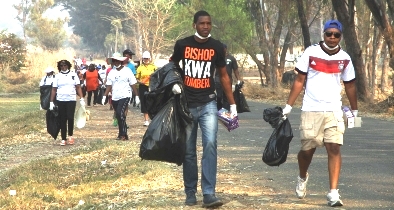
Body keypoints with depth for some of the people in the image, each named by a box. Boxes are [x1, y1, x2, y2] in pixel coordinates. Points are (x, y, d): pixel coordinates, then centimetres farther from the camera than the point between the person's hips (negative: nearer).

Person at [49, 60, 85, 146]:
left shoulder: (73, 75, 6)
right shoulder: (58, 76, 8)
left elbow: (78, 87, 5)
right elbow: (54, 89, 7)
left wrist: (81, 99, -3)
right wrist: (51, 102, 1)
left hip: (71, 100, -1)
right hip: (60, 100, 1)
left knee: (70, 118, -12)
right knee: (62, 120, 2)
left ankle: (70, 135, 7)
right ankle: (63, 139, 8)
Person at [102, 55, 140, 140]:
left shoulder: (127, 71, -2)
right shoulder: (111, 72, 10)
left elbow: (133, 84, -1)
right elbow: (109, 85, 8)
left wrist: (136, 96, -3)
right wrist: (105, 96, -3)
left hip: (125, 96, -5)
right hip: (115, 98, 5)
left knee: (120, 113, -21)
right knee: (119, 117, 8)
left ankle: (122, 134, -17)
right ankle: (124, 135, 17)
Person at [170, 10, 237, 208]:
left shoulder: (216, 47, 1)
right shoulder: (182, 44, -1)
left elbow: (223, 75, 8)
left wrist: (232, 104, 6)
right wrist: (174, 83, -6)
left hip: (208, 104, 0)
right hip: (187, 105, 1)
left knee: (210, 145, -16)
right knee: (188, 151, 6)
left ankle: (209, 194, -17)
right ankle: (190, 193, 17)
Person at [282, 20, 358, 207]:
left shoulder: (344, 58, 6)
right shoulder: (311, 53, -1)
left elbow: (349, 85, 18)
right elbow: (299, 81, 1)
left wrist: (354, 110, 21)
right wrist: (288, 106, -3)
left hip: (334, 111, 1)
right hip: (310, 110, -1)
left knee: (334, 148, -11)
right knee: (307, 149, 5)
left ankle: (333, 192, -11)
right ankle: (302, 178, 36)